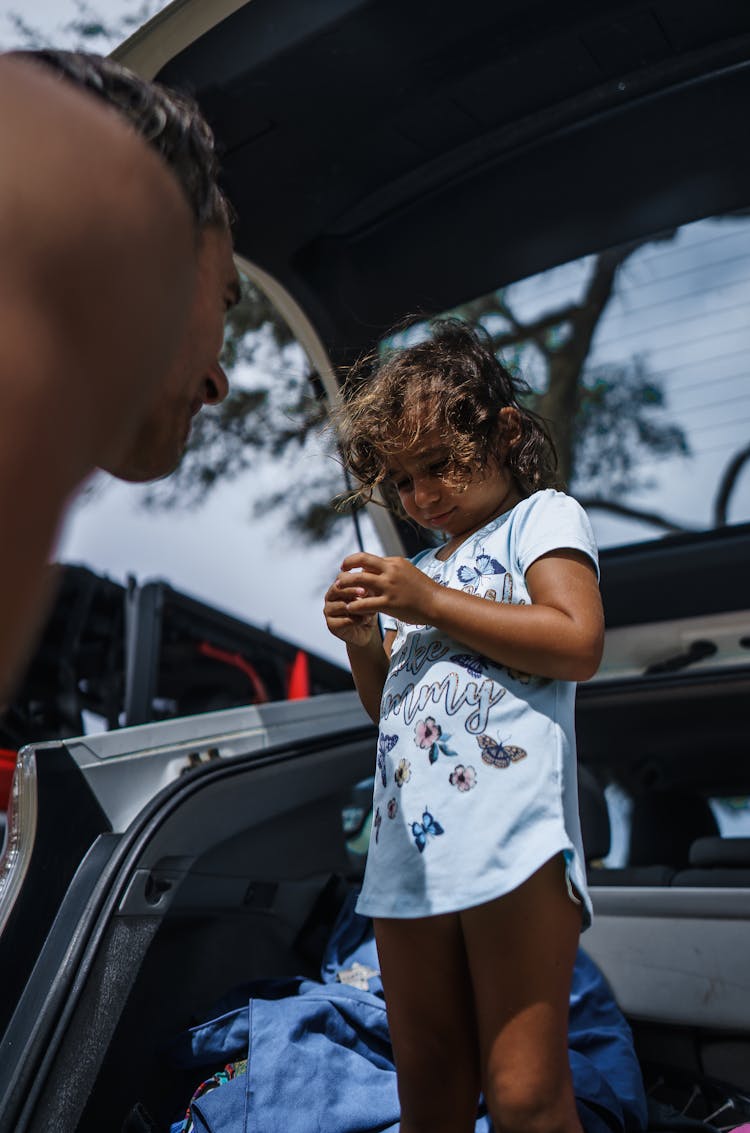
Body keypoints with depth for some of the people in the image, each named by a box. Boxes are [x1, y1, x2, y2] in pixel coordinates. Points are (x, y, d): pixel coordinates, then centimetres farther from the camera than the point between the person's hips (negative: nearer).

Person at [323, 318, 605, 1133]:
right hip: (408, 856, 7)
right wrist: (363, 643, 5)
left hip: (511, 846, -7)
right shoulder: (425, 567, 25)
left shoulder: (543, 516, 6)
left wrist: (431, 604, -10)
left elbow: (577, 643, -11)